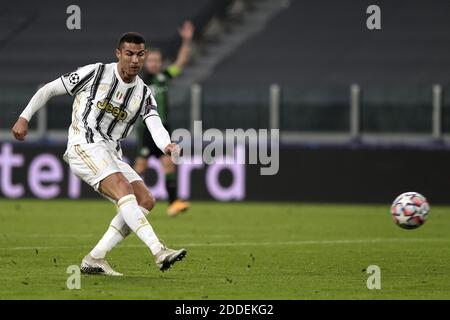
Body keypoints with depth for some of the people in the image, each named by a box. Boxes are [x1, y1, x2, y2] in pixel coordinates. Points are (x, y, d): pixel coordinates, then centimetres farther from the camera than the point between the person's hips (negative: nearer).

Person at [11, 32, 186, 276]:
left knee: (145, 201, -8)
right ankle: (159, 252, -43)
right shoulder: (96, 73, -4)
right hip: (84, 146, -7)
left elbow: (155, 126, -10)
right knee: (124, 189, -28)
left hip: (111, 155, 7)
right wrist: (24, 118, -2)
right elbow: (49, 89, 4)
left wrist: (167, 146, -32)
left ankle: (95, 259, -6)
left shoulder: (144, 94, 8)